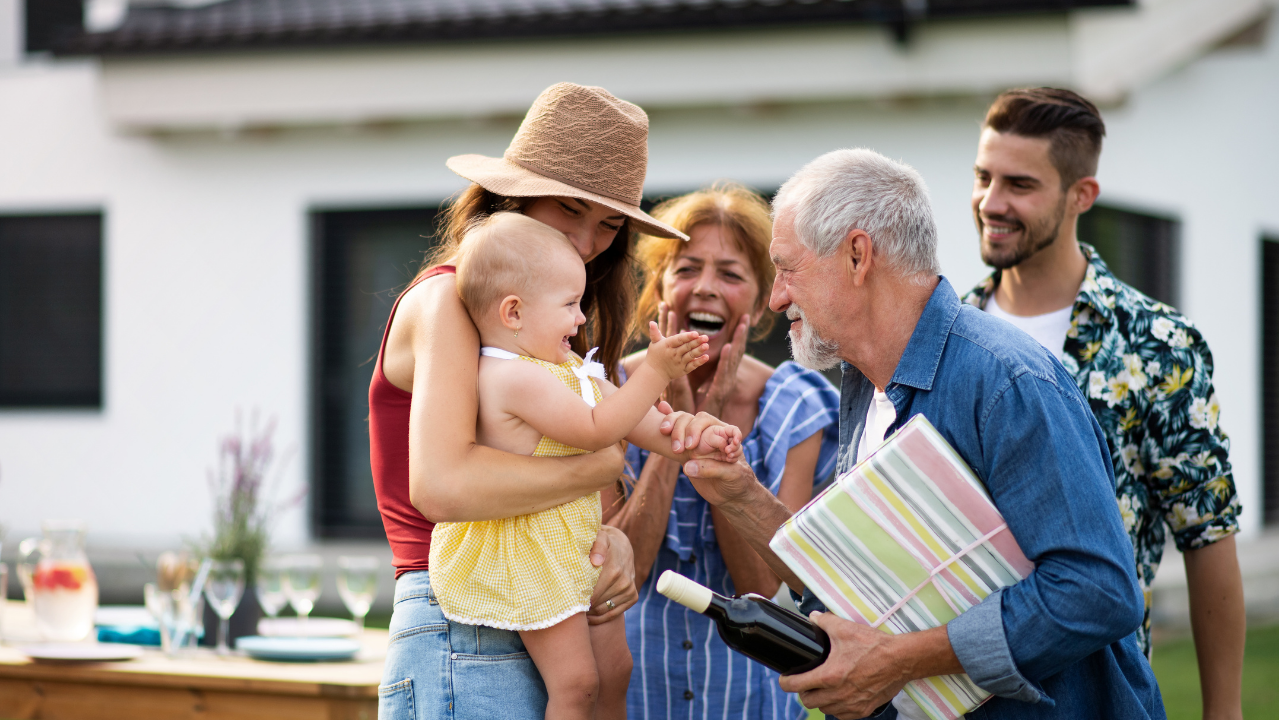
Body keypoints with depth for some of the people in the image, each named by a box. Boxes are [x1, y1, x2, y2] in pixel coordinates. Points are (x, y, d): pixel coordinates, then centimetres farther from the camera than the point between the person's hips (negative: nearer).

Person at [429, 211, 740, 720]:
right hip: (528, 558, -10)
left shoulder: (564, 367, 11)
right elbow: (597, 429, -23)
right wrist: (655, 371, -23)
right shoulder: (516, 378, -23)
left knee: (613, 669, 14)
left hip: (578, 548, 10)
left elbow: (626, 414, 15)